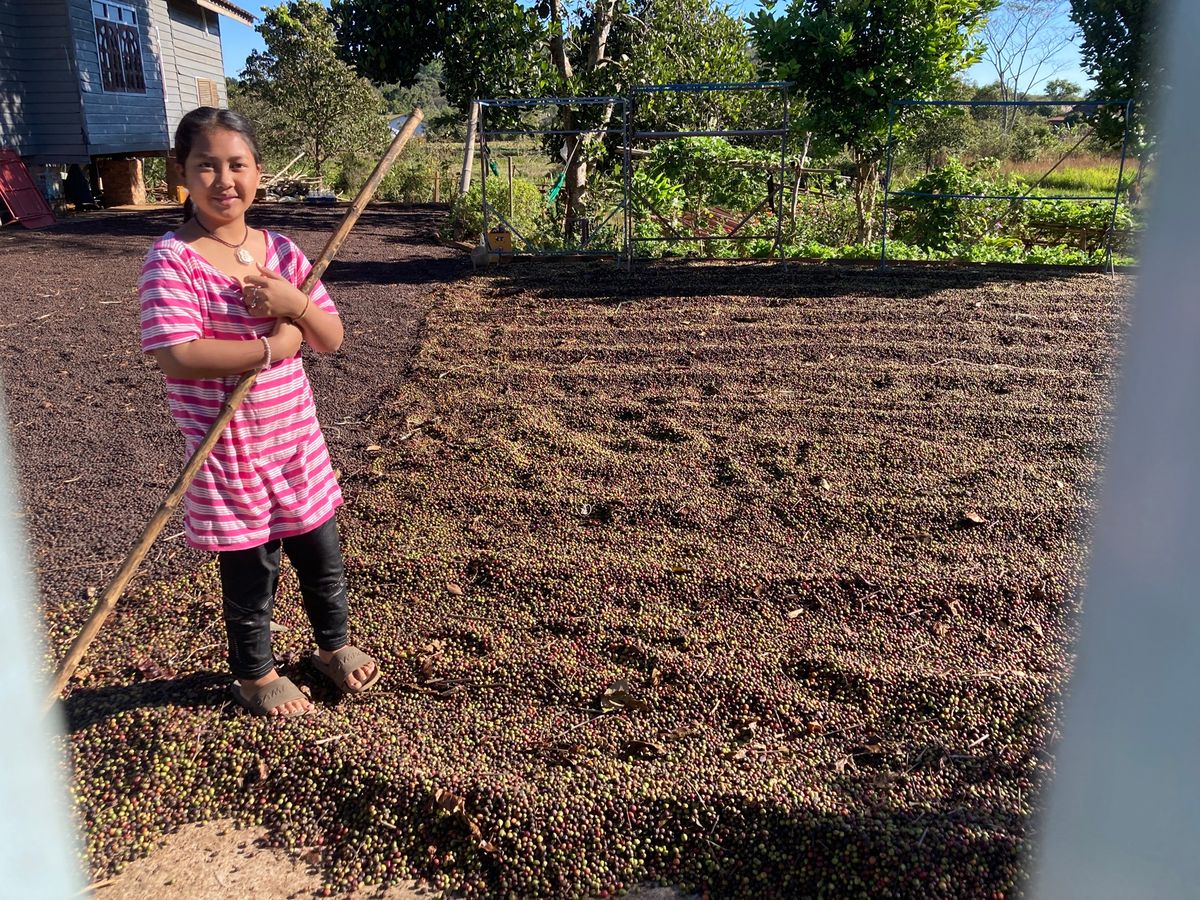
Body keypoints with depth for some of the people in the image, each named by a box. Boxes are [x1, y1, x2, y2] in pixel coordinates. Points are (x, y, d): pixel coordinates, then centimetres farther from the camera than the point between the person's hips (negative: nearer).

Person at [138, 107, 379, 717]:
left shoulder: (280, 251, 2)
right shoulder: (172, 259, -15)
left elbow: (331, 340, 1)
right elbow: (175, 355, -27)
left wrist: (295, 304, -19)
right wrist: (273, 346, -21)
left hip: (298, 443, 5)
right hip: (229, 455, -5)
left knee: (323, 561, 19)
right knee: (250, 576, 12)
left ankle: (333, 646, 45)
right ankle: (255, 676, 38)